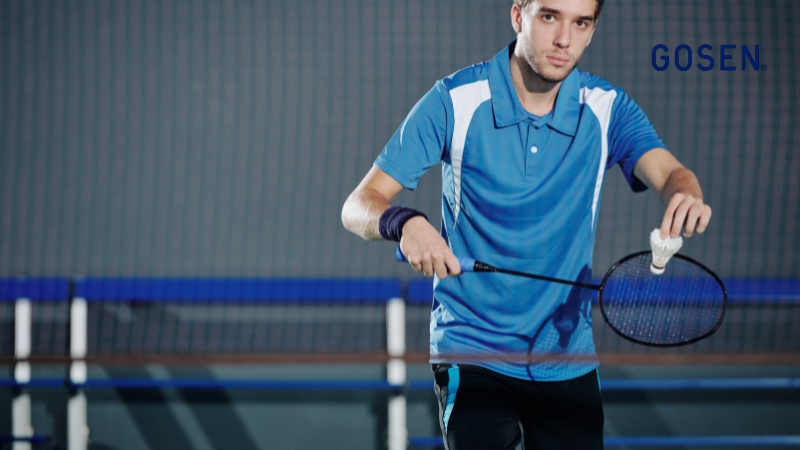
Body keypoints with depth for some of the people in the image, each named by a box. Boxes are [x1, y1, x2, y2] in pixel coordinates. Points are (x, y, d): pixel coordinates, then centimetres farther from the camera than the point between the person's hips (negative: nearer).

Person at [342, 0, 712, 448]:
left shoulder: (607, 108, -1)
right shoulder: (455, 100, -8)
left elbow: (667, 172, -18)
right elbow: (358, 205, -9)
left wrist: (686, 195, -43)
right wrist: (404, 222, -32)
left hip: (569, 362, 3)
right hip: (472, 354, -3)